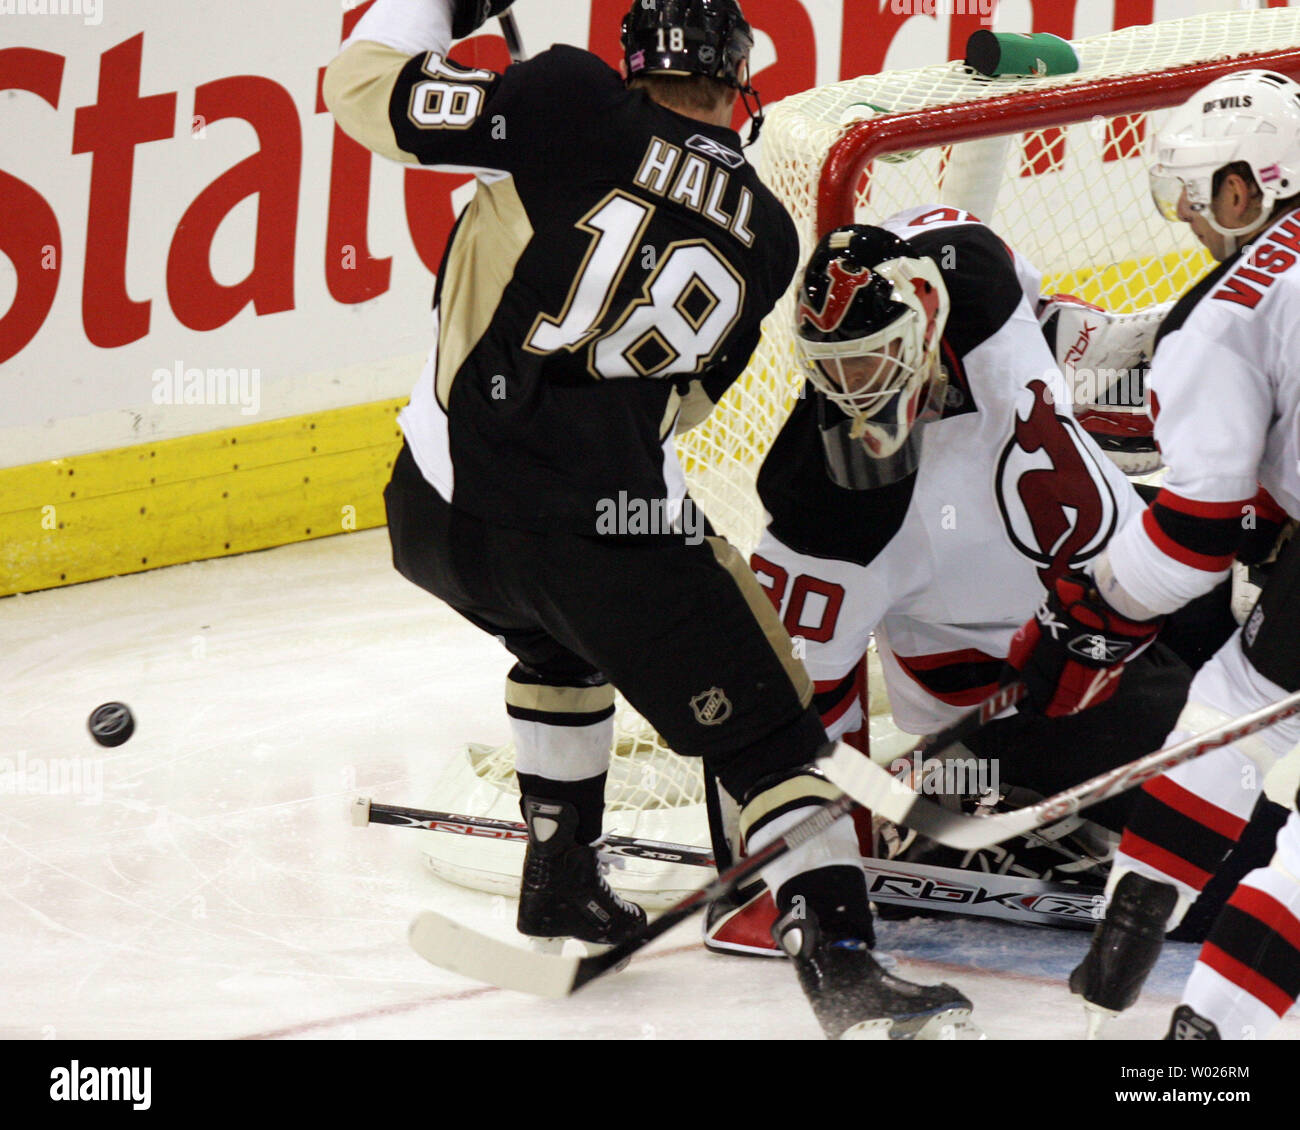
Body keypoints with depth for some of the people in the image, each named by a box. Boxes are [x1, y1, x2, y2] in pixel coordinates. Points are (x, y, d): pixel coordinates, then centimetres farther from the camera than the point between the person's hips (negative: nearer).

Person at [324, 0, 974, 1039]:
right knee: (766, 736, 6)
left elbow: (368, 90, -1)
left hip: (440, 511, 2)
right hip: (615, 523, -2)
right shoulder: (767, 234, 9)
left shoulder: (583, 111, -2)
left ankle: (560, 880, 41)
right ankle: (841, 966, -8)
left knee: (562, 639, 34)